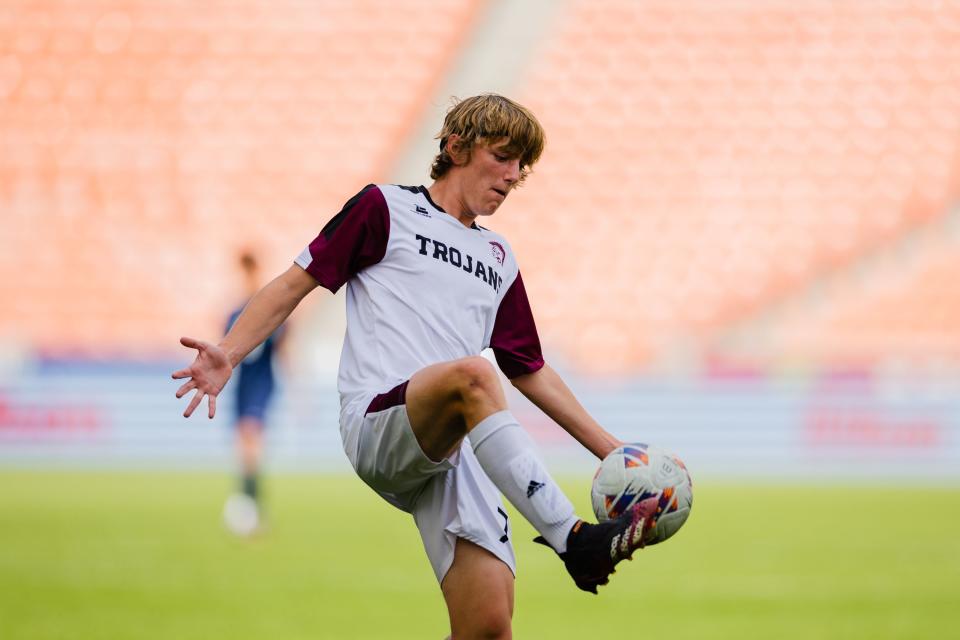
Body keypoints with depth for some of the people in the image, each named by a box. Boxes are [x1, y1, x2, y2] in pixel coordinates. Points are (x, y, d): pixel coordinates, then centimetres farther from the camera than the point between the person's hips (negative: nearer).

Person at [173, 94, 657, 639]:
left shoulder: (500, 260, 27)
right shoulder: (386, 208, 12)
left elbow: (530, 371, 32)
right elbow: (299, 282, 8)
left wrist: (610, 449, 27)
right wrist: (228, 355, -7)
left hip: (455, 448, 5)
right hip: (378, 425, -5)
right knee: (473, 375, -38)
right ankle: (575, 540, -47)